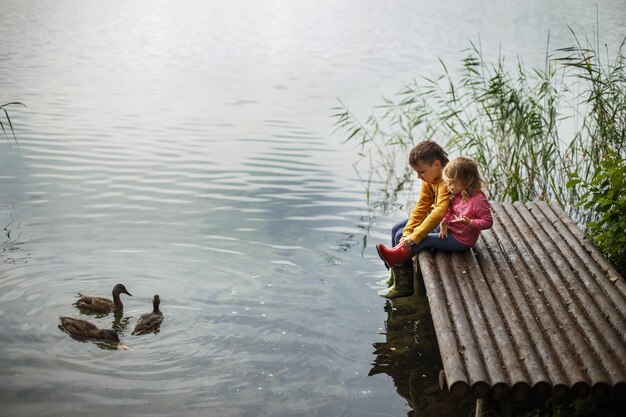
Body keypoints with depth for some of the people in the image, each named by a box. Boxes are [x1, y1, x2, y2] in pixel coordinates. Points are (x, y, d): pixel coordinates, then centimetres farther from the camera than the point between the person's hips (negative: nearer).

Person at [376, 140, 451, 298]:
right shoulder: (429, 180, -2)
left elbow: (439, 213, -42)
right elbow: (421, 207, -5)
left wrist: (414, 237, -43)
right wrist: (408, 233, -17)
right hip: (433, 217, 10)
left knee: (400, 235, -15)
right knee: (397, 230, 11)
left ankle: (404, 285, -2)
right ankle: (396, 274, 26)